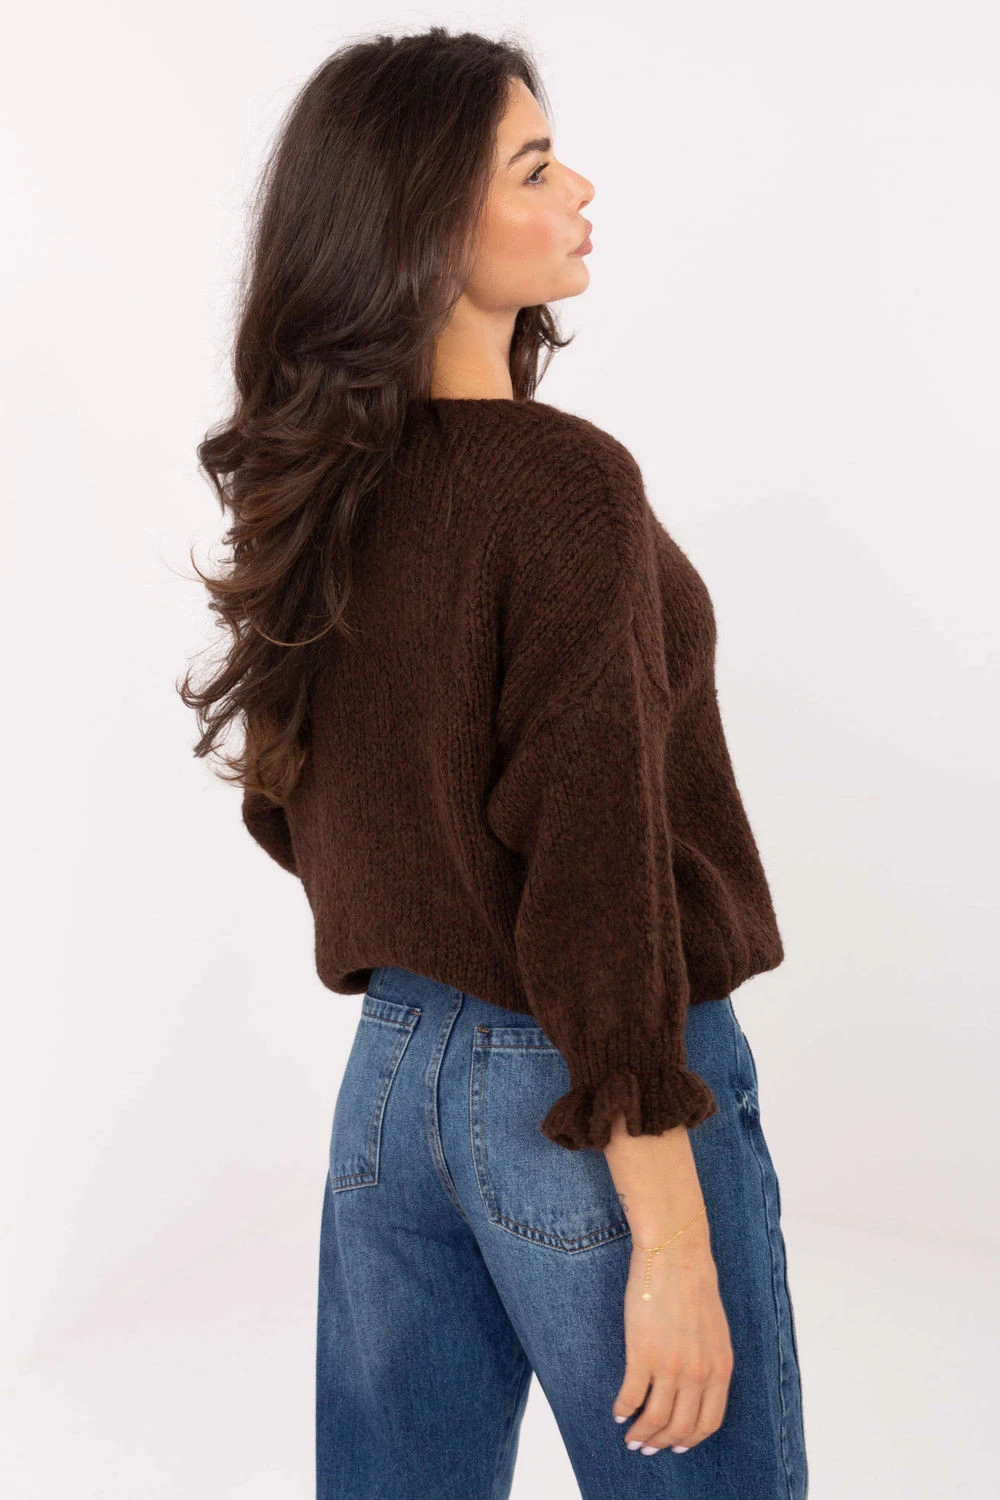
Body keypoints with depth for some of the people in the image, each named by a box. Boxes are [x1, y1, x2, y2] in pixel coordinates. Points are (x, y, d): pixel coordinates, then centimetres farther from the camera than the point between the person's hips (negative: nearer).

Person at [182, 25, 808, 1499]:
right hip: (585, 1101, -7)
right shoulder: (563, 482, -20)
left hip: (391, 1067, 7)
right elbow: (595, 875, -22)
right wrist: (672, 1247, -17)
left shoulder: (315, 486, 3)